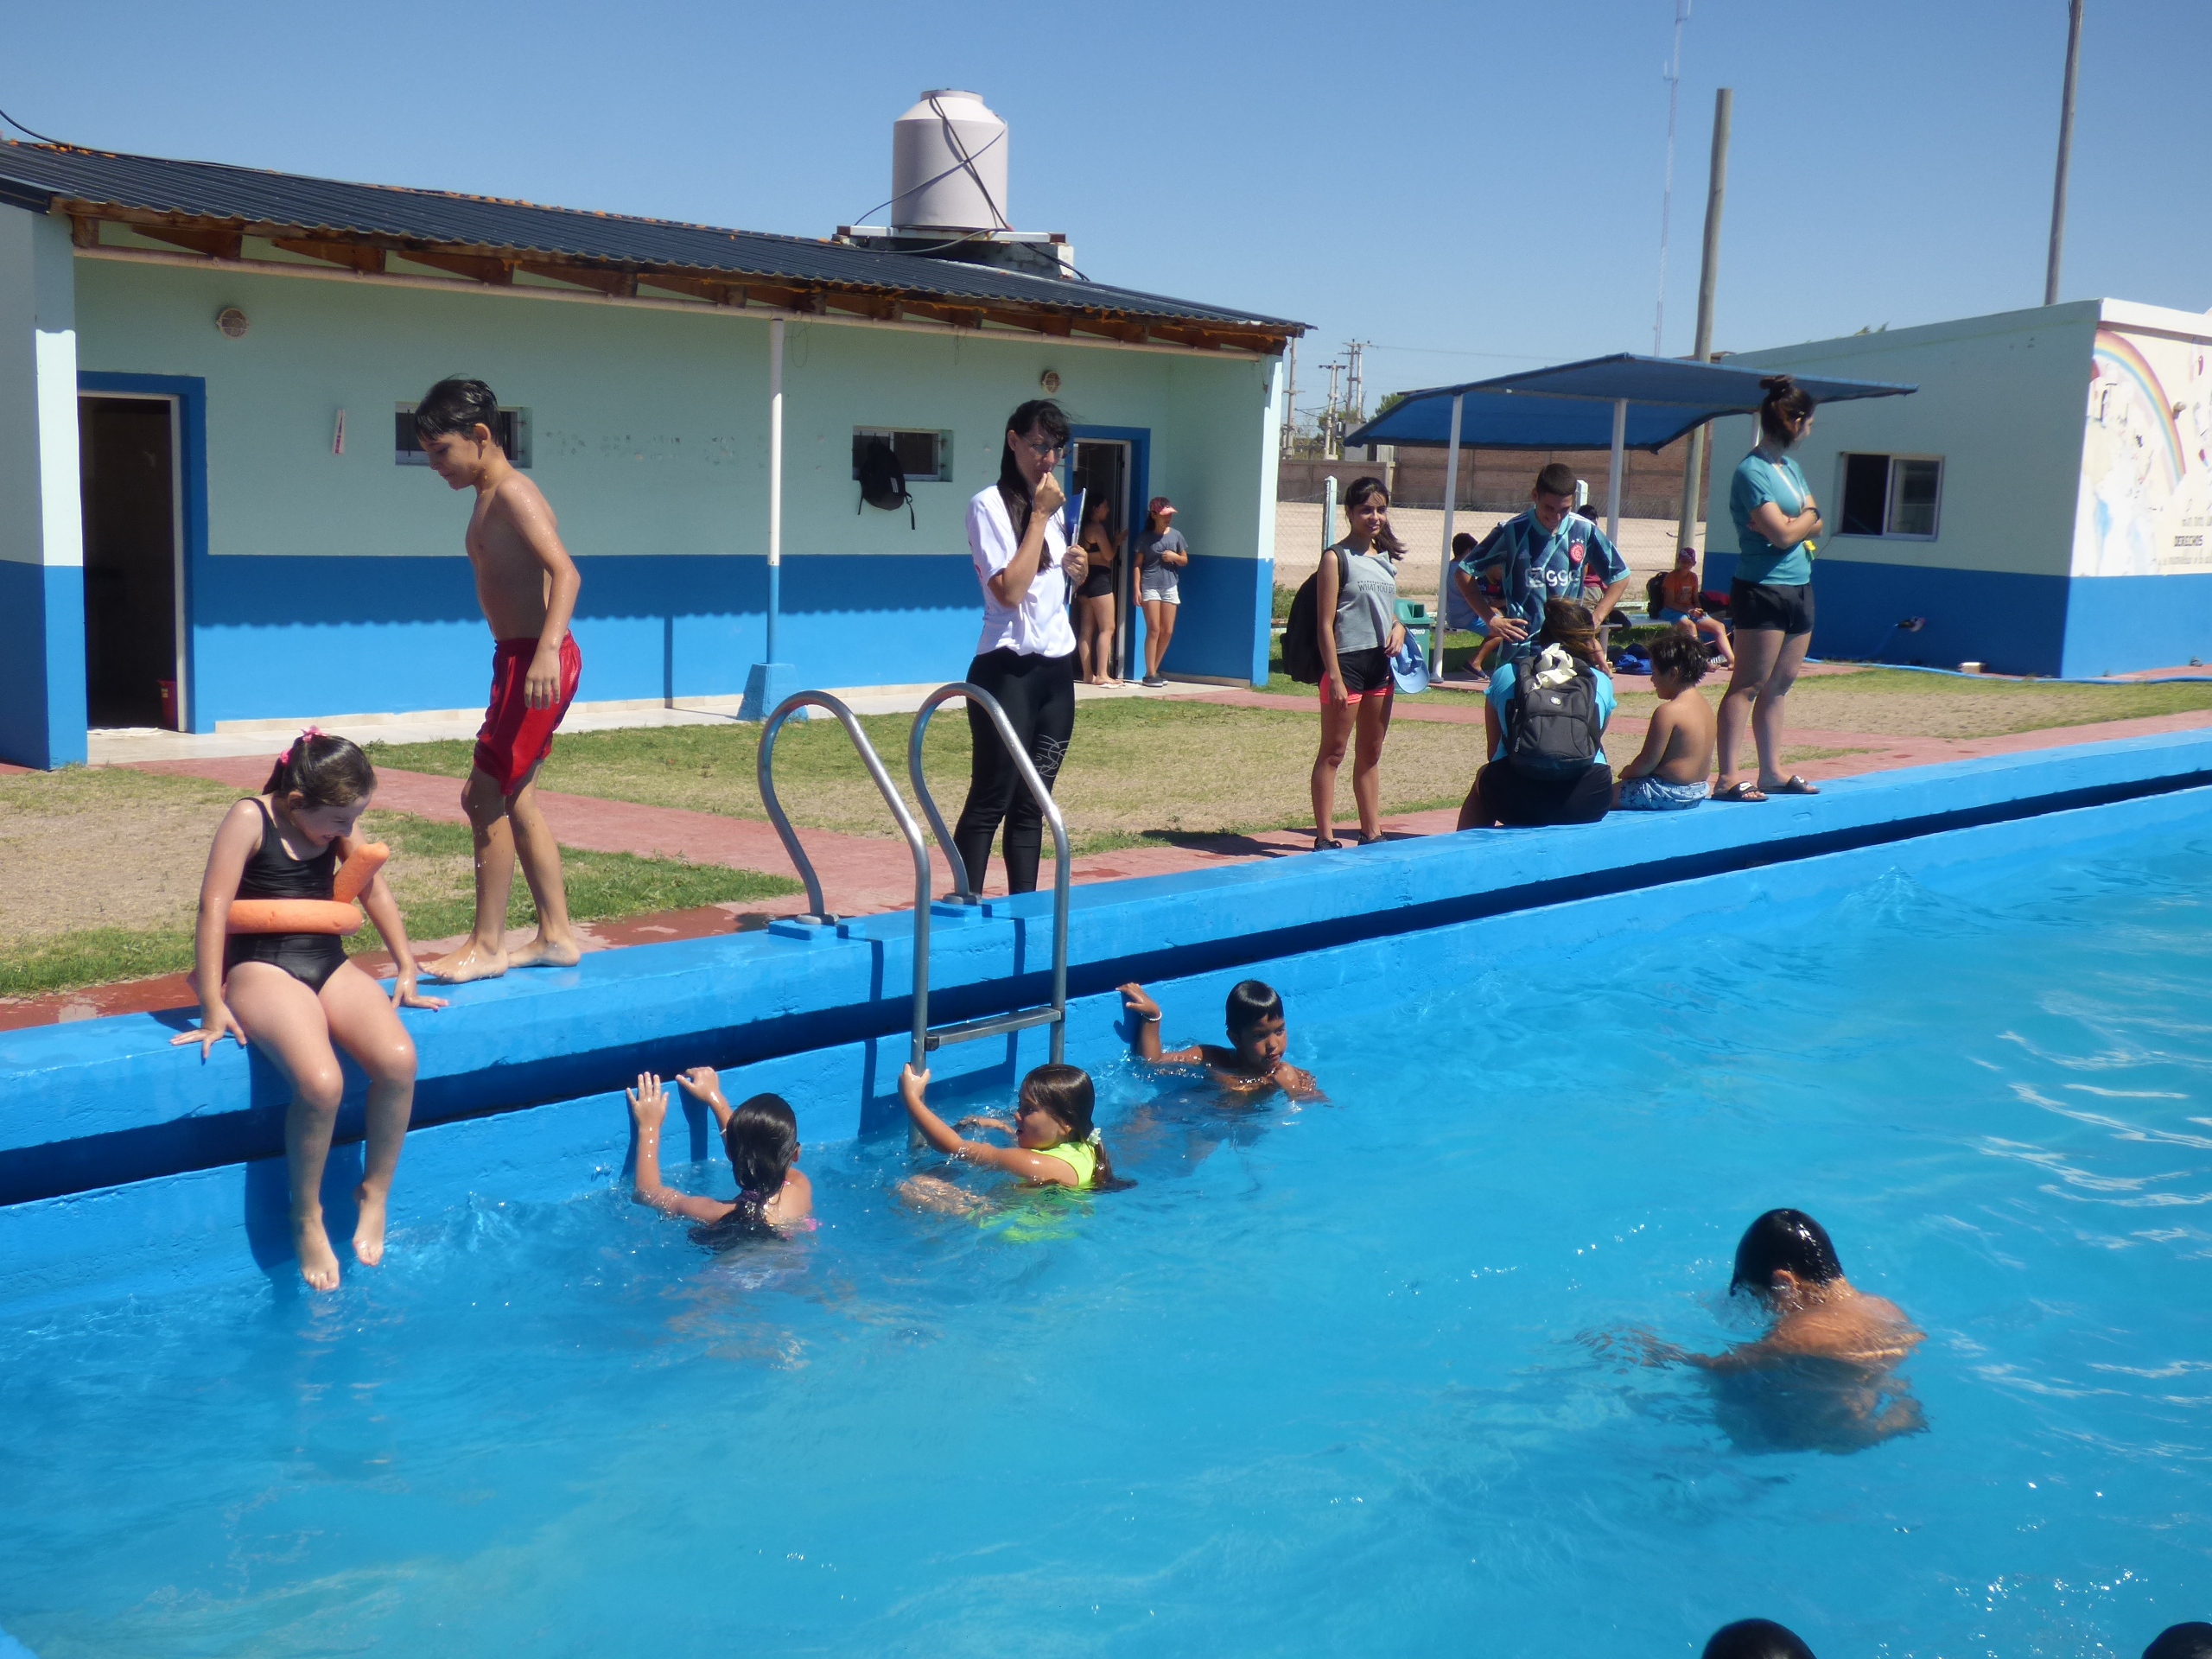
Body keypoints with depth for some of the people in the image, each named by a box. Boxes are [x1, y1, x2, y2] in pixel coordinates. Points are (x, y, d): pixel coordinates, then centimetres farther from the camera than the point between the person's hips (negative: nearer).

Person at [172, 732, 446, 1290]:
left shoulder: (338, 823, 8)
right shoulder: (250, 819, -10)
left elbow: (374, 890, 18)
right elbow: (214, 907, -13)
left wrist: (406, 968, 17)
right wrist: (213, 1007, -16)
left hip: (330, 965, 6)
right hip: (262, 969, -5)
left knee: (399, 1060, -25)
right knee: (321, 1082, -33)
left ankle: (375, 1194, -4)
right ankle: (306, 1219, -9)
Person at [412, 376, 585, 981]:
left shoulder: (512, 494, -14)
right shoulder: (489, 499, 17)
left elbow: (566, 572, -26)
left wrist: (546, 651, -38)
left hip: (537, 661, -11)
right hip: (518, 659, 11)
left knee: (486, 794, -7)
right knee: (513, 800, 14)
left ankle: (488, 945, 1)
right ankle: (556, 936, 21)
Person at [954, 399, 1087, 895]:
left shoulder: (1051, 505, 15)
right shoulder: (989, 505, -7)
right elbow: (1009, 590, -19)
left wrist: (1078, 569, 6)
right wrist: (1041, 516, -13)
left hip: (1057, 671, 7)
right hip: (1008, 670, -7)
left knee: (1031, 806, 8)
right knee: (990, 802, -6)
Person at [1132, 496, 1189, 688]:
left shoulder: (1176, 535, 8)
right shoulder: (1145, 537, 0)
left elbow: (1185, 560, 15)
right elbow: (1138, 564, 0)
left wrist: (1174, 556, -6)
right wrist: (1137, 587, -8)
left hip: (1170, 586, 4)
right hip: (1150, 586, -4)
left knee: (1168, 631, 3)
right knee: (1154, 629, -8)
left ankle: (1154, 670, 15)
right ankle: (1150, 674, -4)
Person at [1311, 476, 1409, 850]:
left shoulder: (1386, 558, 13)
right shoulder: (1337, 558, -8)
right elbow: (1325, 623, -12)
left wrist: (1398, 628, 1)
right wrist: (1335, 677, -17)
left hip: (1381, 664, 7)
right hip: (1347, 661, -7)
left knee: (1371, 754, 13)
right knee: (1333, 752, -1)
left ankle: (1371, 834, 21)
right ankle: (1325, 838, 2)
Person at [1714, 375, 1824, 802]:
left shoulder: (1791, 466, 15)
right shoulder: (1752, 471, -13)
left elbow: (1815, 524, 13)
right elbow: (1783, 534, -19)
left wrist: (1795, 522, -7)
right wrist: (1807, 516, 0)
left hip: (1798, 587, 9)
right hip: (1763, 589, -9)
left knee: (1780, 684, 10)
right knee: (1749, 684, -9)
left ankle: (1772, 772, 16)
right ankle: (1727, 779, -9)